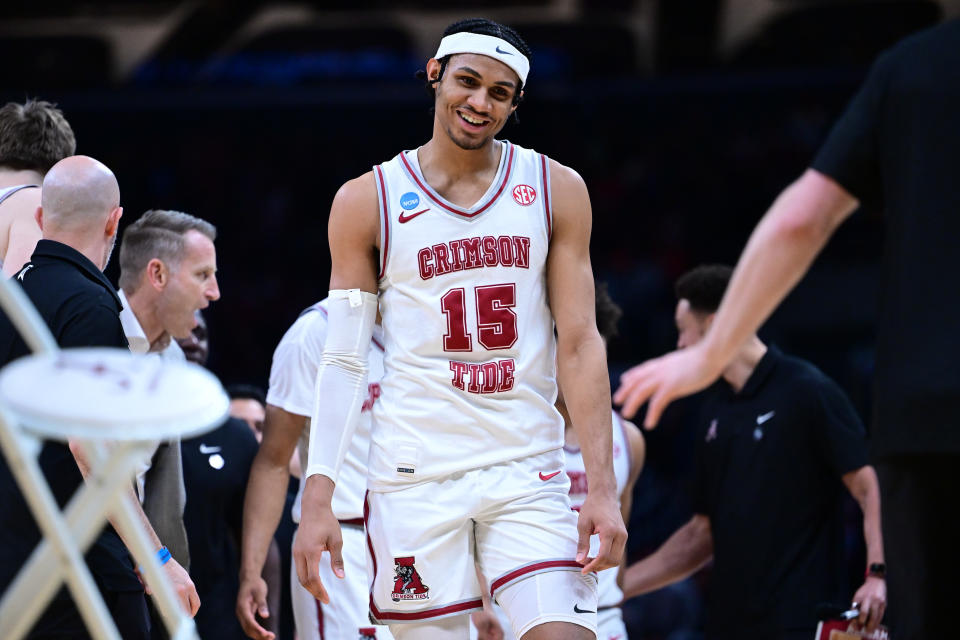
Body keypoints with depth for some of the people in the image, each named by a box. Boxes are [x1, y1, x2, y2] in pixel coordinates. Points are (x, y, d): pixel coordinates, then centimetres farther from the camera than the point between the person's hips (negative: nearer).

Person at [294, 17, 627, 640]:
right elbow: (344, 360, 3)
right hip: (415, 480, -1)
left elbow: (580, 343, 3)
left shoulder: (556, 191, 6)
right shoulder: (368, 201, 3)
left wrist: (603, 489, -6)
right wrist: (318, 499, -6)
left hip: (528, 472, 1)